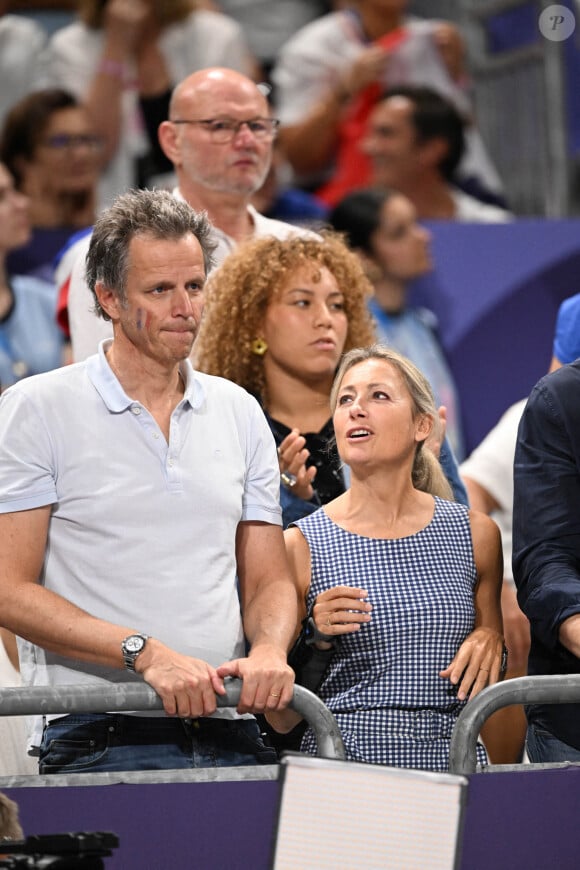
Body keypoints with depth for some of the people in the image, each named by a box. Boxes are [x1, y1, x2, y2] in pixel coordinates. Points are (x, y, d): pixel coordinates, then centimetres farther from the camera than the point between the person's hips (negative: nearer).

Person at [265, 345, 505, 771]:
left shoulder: (474, 533, 11)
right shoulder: (302, 545, 2)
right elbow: (281, 717, 4)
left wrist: (490, 640, 6)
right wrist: (315, 638, -10)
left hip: (452, 765, 5)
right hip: (342, 763, -4)